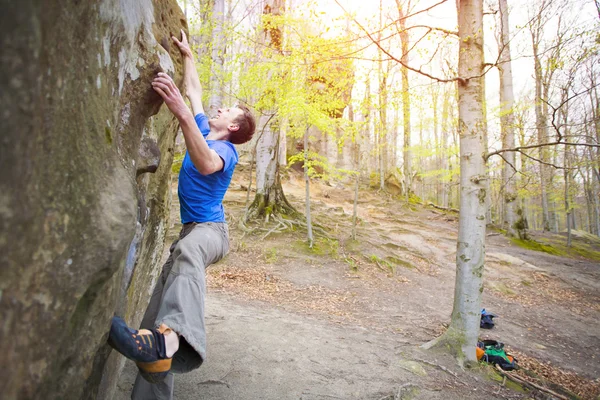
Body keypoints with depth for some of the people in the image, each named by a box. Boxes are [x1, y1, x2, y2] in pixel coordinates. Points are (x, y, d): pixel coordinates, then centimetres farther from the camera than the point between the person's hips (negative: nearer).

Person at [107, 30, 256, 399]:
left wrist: (182, 112, -43)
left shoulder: (227, 150, -10)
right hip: (192, 232, 9)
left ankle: (171, 337, -70)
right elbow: (195, 90, 28)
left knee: (187, 251, -45)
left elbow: (206, 164, -35)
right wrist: (187, 54, 28)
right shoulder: (204, 130, 15)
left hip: (210, 230, -9)